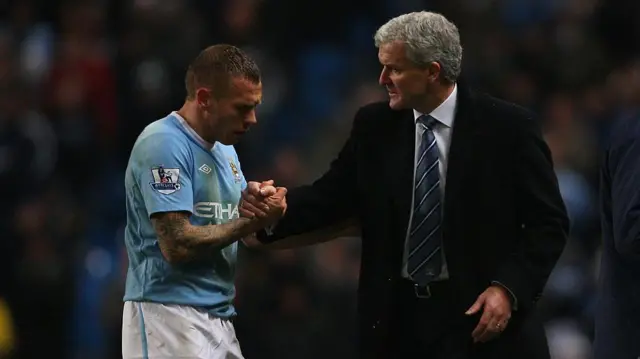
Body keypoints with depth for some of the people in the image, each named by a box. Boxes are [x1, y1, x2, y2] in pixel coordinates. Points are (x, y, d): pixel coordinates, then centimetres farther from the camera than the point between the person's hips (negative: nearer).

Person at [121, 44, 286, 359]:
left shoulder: (224, 149, 16)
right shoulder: (164, 145, -13)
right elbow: (178, 245, -20)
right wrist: (252, 220, -14)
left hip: (218, 317, 9)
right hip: (169, 313, -9)